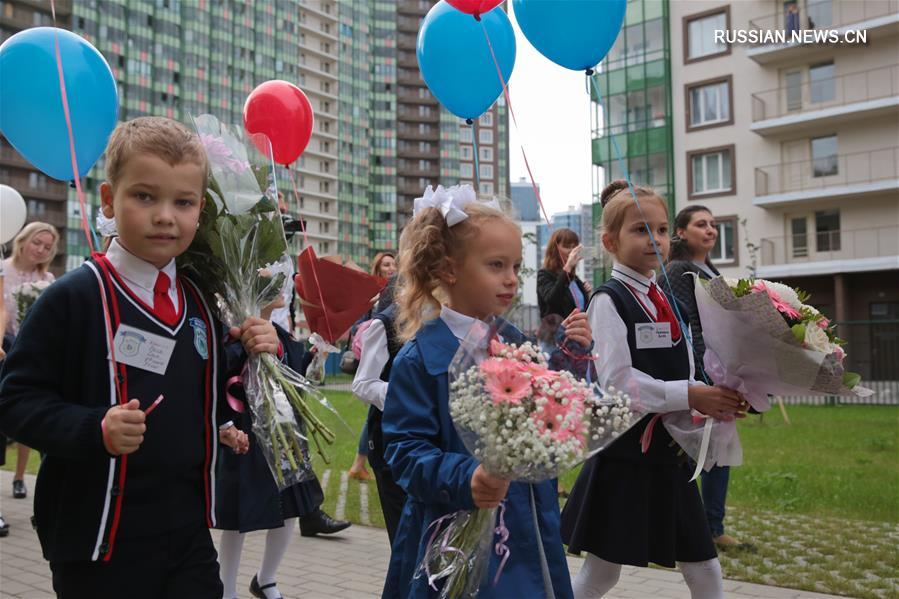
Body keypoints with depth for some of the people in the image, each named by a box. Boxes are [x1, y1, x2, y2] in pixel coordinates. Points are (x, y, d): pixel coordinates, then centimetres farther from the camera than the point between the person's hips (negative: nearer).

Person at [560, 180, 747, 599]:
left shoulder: (666, 299, 9)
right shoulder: (610, 300, -13)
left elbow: (681, 374, 13)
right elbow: (617, 382, -21)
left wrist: (718, 404, -4)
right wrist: (690, 397, -23)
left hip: (670, 452, 7)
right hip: (624, 455, -7)